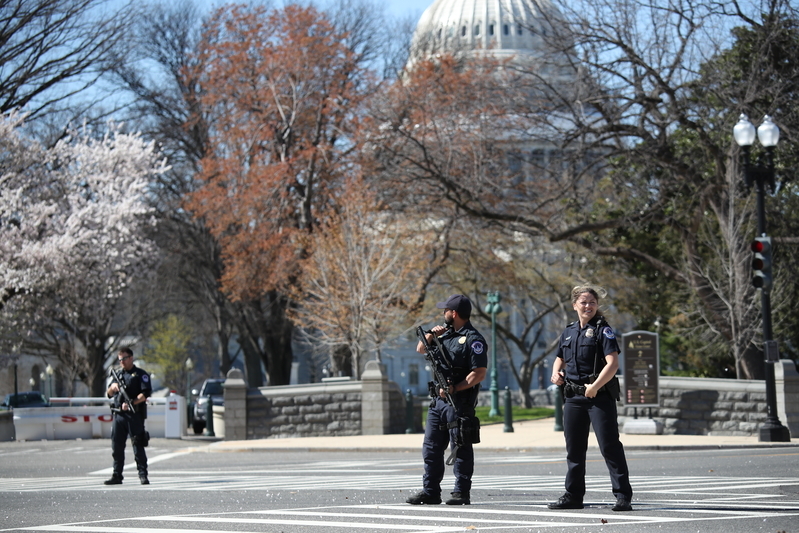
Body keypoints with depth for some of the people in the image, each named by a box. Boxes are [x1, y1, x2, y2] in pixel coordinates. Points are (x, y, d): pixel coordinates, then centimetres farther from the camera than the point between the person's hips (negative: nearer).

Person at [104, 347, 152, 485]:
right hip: (119, 415, 6)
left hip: (134, 415, -6)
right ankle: (117, 476, 11)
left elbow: (145, 393, -10)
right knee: (117, 447, 5)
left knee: (138, 446, -7)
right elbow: (108, 394, 18)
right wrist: (112, 387, -4)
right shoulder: (118, 375, 20)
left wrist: (131, 403, -20)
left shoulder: (140, 374, 2)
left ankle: (143, 475, -5)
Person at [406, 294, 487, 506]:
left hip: (459, 403, -9)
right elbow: (421, 349, 25)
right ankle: (430, 492, 12)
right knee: (431, 448, 8)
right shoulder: (447, 334, 17)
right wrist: (431, 334, 5)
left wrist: (454, 389, -23)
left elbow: (479, 373, -17)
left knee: (461, 450, -3)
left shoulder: (473, 339, -10)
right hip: (438, 401, 9)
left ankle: (462, 493, 1)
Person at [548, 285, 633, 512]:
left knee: (609, 445, -9)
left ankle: (623, 496, -8)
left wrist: (595, 387, -23)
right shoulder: (569, 331, 14)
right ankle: (573, 496, 21)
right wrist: (556, 373, 6)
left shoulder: (603, 330, -6)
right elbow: (560, 359, 28)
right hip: (573, 397, 7)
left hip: (600, 396, -7)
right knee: (574, 448, 11)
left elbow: (613, 363, -17)